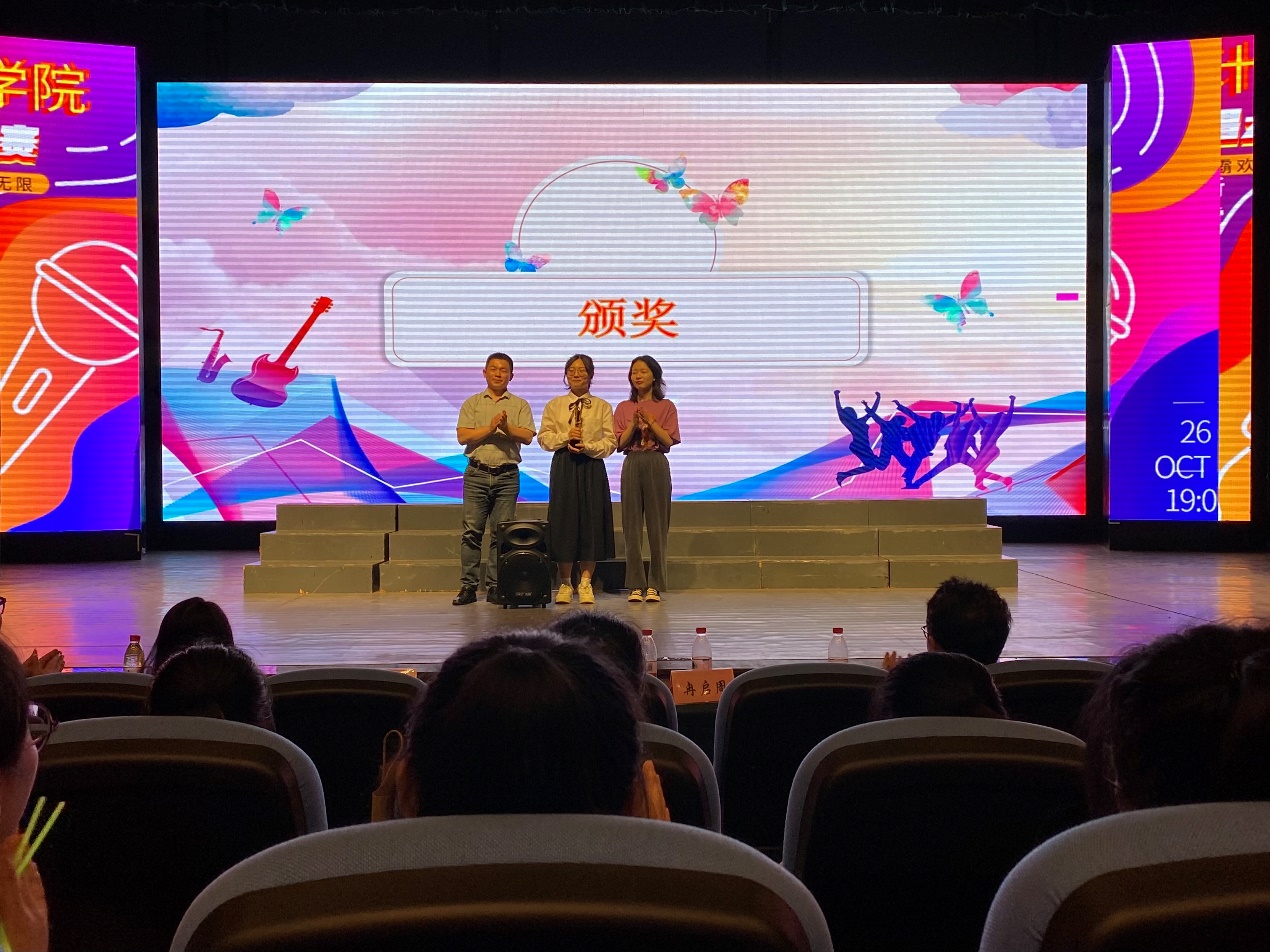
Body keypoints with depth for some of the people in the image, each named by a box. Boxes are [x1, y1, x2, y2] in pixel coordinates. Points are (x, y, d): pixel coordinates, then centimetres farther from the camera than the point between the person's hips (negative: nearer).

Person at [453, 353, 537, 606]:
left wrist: (507, 428, -19)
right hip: (477, 473, 0)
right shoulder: (472, 403, 11)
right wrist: (490, 427, -12)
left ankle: (495, 586, 3)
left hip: (507, 474, 0)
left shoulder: (520, 405, 11)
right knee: (472, 530, -4)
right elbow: (463, 436, -1)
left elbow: (527, 436, -3)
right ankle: (468, 586, -1)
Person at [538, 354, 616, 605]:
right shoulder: (554, 405, 11)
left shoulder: (602, 407, 7)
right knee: (564, 521, -1)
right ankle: (565, 583, 8)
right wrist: (565, 437, -11)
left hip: (592, 466, 0)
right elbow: (544, 438, 5)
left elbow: (610, 441, 1)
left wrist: (588, 446, -15)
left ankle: (585, 583, 6)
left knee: (591, 521, -2)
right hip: (563, 467, 0)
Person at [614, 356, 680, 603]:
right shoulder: (624, 408, 11)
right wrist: (634, 424, -10)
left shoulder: (666, 407, 5)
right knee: (632, 525, 0)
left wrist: (650, 421, -13)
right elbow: (620, 443, 4)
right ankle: (636, 585, 4)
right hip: (632, 465, 2)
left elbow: (669, 440, -3)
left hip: (657, 465, -2)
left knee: (657, 525, -2)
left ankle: (655, 585, 3)